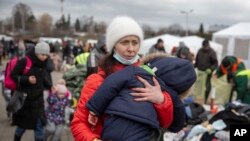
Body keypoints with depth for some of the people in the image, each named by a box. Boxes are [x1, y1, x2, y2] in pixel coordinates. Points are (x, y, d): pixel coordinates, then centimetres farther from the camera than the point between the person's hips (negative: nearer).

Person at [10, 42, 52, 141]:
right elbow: (13, 75, -12)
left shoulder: (43, 63, 2)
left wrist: (50, 87, 2)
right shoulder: (25, 61, -17)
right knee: (23, 122, 12)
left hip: (38, 99, 4)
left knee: (40, 123, 4)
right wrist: (27, 79, -24)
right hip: (25, 98, -4)